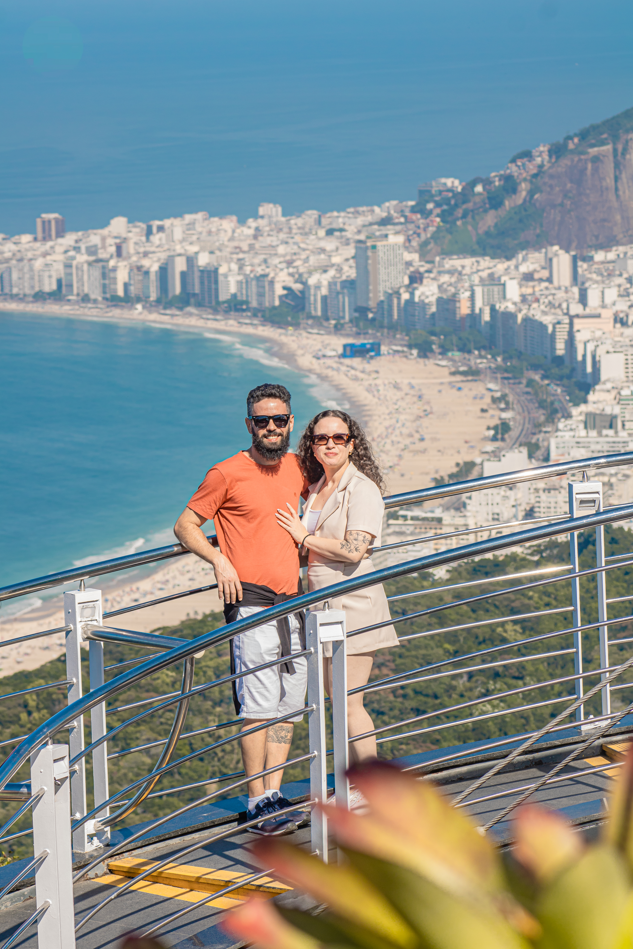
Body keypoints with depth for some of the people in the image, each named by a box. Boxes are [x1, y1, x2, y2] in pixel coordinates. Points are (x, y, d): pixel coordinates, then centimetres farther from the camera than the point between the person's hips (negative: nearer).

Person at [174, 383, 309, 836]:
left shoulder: (297, 467, 10)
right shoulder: (227, 474, -7)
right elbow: (185, 526, -1)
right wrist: (219, 559, -15)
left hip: (294, 599, 7)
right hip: (250, 601, -6)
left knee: (290, 704, 7)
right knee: (258, 705, -10)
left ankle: (274, 795, 12)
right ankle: (259, 804, -6)